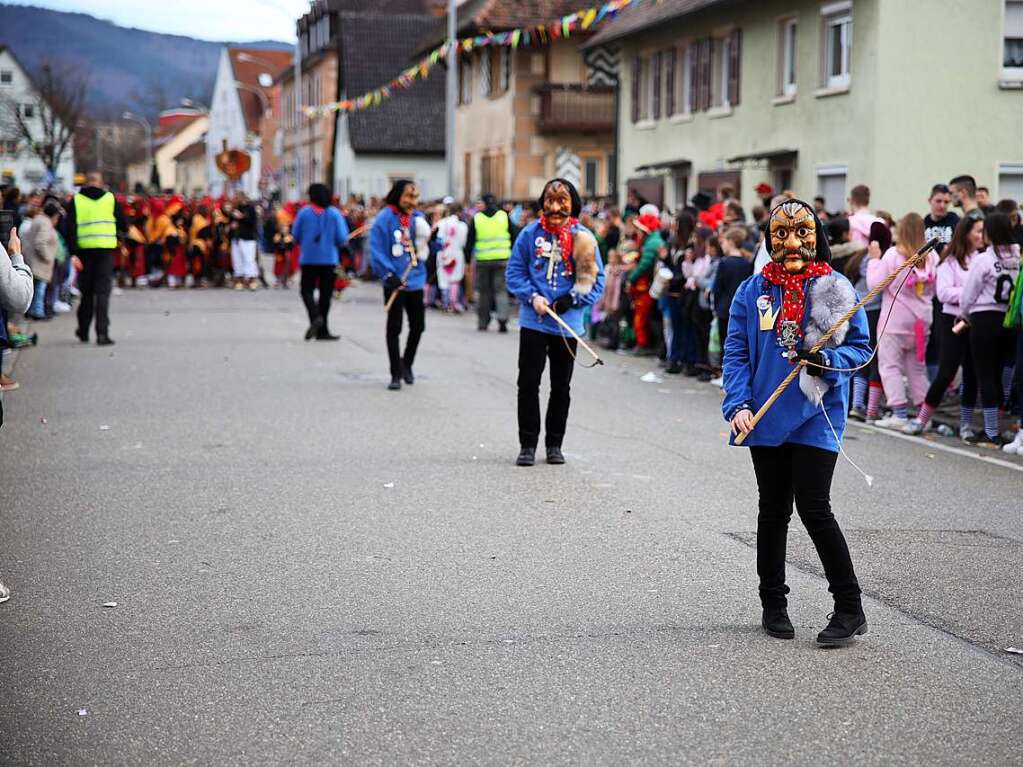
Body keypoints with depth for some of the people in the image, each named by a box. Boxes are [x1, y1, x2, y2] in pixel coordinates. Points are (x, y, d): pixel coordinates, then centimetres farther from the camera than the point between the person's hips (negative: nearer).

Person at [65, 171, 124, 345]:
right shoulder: (110, 198, 3)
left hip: (84, 249, 1)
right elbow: (122, 224, 7)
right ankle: (102, 333, -14)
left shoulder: (76, 200, 3)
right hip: (106, 248, -1)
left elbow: (70, 228, -3)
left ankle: (83, 331, 25)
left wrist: (73, 251, -4)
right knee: (103, 291, -2)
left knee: (86, 291, 14)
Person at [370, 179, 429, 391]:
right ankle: (396, 374, 13)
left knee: (418, 325, 13)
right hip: (395, 282, -5)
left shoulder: (419, 218, 5)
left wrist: (429, 239, -9)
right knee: (394, 328, 4)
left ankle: (407, 364, 35)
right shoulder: (385, 217, -11)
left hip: (415, 280, 5)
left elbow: (426, 249, 12)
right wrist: (388, 274, -18)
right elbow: (376, 249, -14)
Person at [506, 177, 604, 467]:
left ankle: (554, 444, 23)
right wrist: (532, 297, -12)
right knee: (528, 384, 1)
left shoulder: (584, 237, -2)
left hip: (568, 323, 1)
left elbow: (596, 279, 1)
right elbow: (514, 271, 2)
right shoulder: (530, 233, -2)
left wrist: (572, 299, -13)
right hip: (533, 321, -1)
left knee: (561, 387, 11)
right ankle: (527, 445, 11)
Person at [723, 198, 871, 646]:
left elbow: (861, 348, 2)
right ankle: (773, 604, 24)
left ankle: (849, 608, 2)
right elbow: (736, 352, 3)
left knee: (813, 507, -9)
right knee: (773, 509, 11)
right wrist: (738, 404, -9)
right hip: (767, 418, 3)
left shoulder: (836, 289, 1)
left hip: (817, 417, -3)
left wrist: (823, 359, -17)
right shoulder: (752, 291, 5)